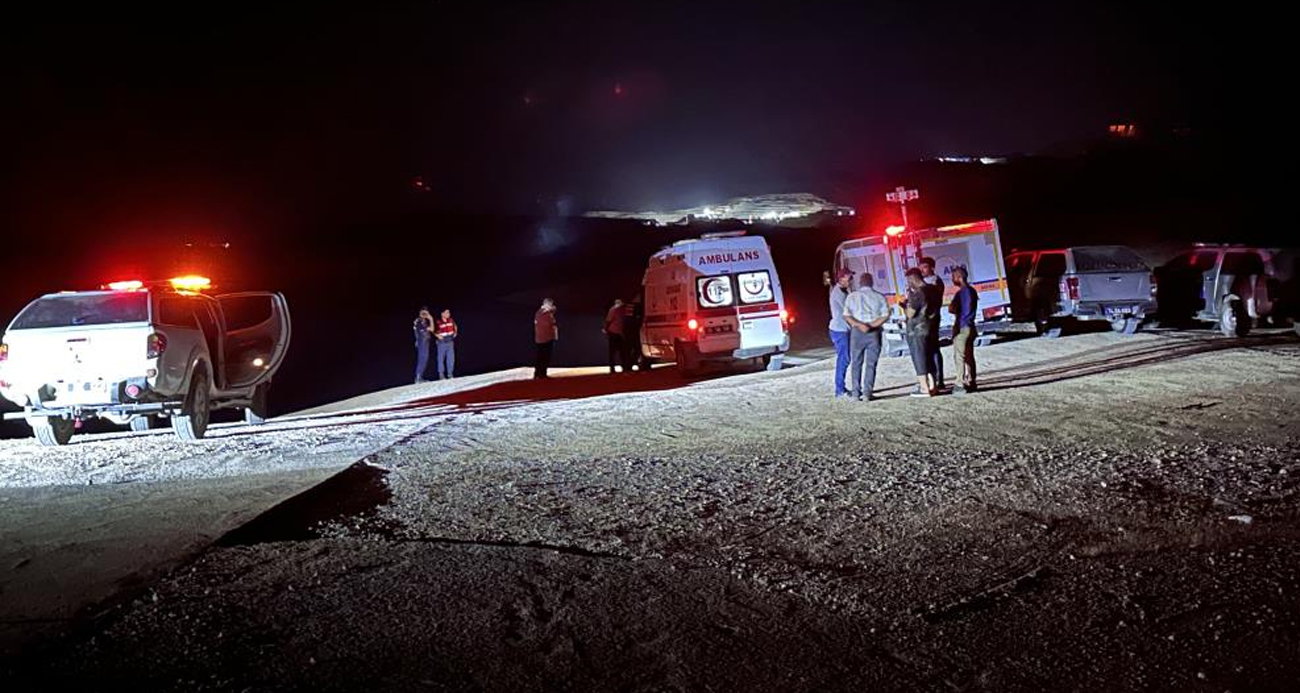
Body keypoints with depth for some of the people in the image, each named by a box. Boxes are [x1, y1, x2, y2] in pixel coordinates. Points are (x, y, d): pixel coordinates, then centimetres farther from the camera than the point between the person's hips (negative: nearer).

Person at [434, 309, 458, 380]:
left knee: (451, 358, 6)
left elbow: (455, 326, 22)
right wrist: (437, 335, -18)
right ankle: (441, 374, 10)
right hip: (442, 342, -5)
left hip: (450, 341, 5)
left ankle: (450, 374, 15)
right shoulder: (438, 322, -15)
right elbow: (433, 331, -4)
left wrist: (455, 332, 9)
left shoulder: (451, 320, 2)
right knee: (441, 358, 2)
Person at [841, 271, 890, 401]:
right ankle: (867, 393, -3)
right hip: (874, 333, 0)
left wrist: (859, 325, -15)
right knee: (871, 364, 4)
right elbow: (885, 315, -7)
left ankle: (856, 393, 6)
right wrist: (872, 325, -11)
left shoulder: (852, 296, 3)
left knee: (856, 363, 10)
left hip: (857, 332, 0)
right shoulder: (879, 297, 4)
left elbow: (845, 315, -8)